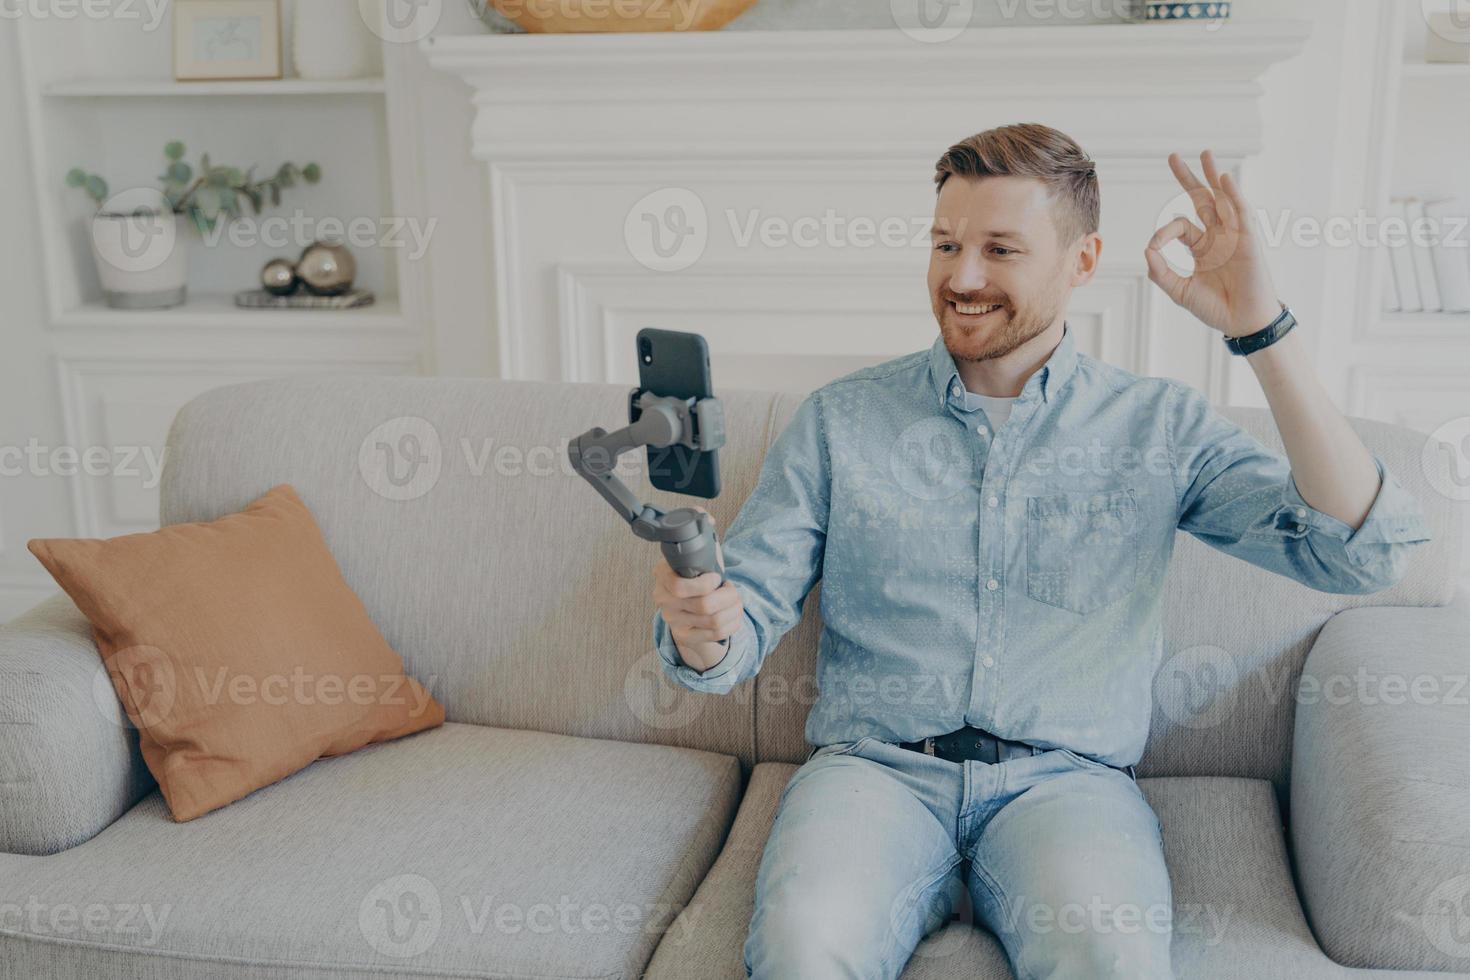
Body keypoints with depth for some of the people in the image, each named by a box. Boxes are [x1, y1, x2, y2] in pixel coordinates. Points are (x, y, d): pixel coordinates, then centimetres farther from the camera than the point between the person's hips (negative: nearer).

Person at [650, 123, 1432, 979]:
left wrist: (1262, 331, -10)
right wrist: (703, 630, -19)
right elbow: (751, 616, 8)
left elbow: (1366, 551, -4)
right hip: (877, 766, 1)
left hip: (1067, 778, 0)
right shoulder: (841, 419, 10)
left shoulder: (1160, 426, 8)